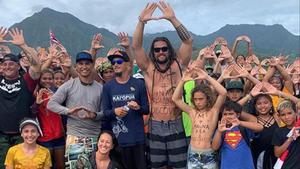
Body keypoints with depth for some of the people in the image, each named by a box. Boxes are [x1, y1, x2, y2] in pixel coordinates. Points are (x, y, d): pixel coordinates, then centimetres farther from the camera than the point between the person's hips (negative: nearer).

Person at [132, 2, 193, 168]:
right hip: (156, 126, 1)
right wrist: (142, 21, -21)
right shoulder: (148, 68, 1)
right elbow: (136, 46, -10)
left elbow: (188, 41, -11)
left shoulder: (178, 65, 0)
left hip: (177, 125, -1)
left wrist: (172, 18, -19)